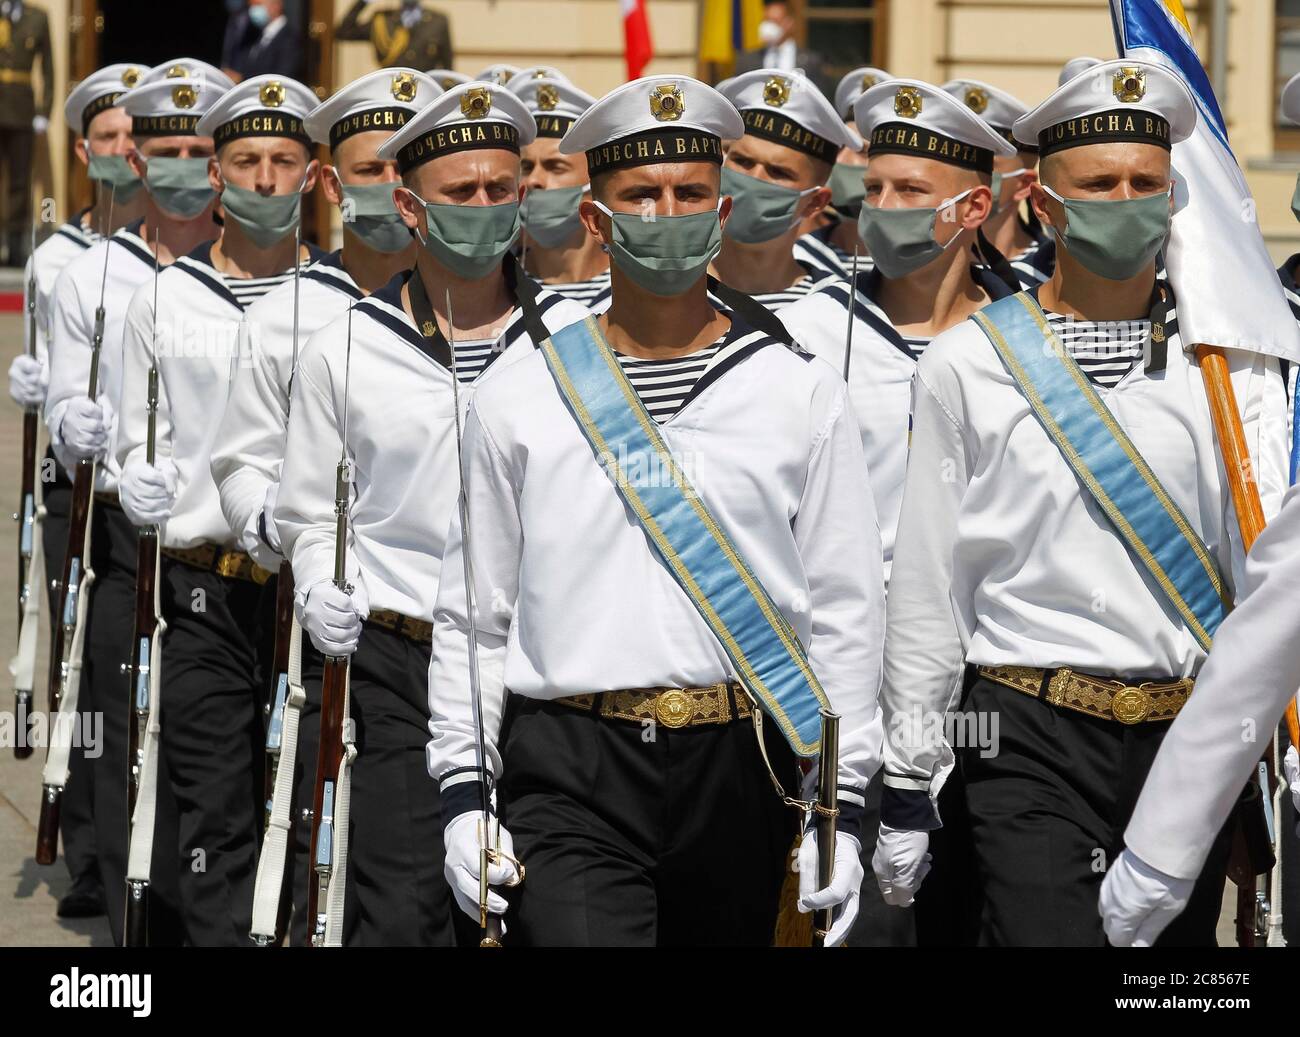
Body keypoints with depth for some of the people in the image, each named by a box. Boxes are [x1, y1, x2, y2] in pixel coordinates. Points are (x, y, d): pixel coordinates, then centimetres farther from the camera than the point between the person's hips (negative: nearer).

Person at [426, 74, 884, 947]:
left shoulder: (805, 397, 6)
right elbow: (470, 617, 11)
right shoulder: (518, 402, 7)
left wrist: (842, 810, 1)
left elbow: (845, 612, 6)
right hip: (570, 776, -1)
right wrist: (462, 791, 4)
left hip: (740, 771, 1)